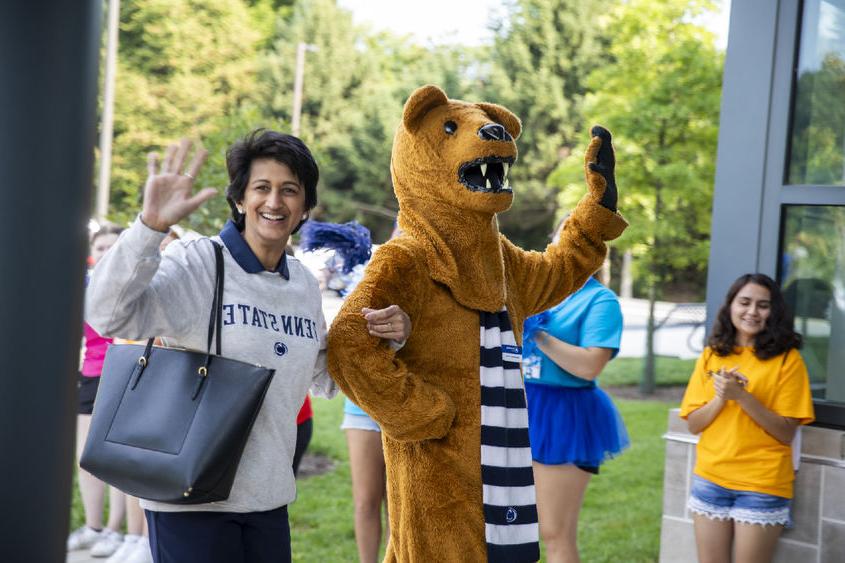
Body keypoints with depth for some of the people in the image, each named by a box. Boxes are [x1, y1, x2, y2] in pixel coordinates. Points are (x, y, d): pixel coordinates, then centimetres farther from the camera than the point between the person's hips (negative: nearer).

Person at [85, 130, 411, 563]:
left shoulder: (304, 284, 9)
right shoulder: (197, 263, -10)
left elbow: (326, 379, 21)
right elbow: (106, 316, -24)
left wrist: (383, 336, 4)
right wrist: (151, 225, -32)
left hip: (268, 497, 6)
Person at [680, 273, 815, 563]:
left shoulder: (786, 359, -5)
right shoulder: (711, 355, 6)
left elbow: (786, 433, -10)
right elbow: (693, 424, 4)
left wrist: (742, 396, -19)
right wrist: (720, 398, -14)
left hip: (762, 485, -3)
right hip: (710, 479, 4)